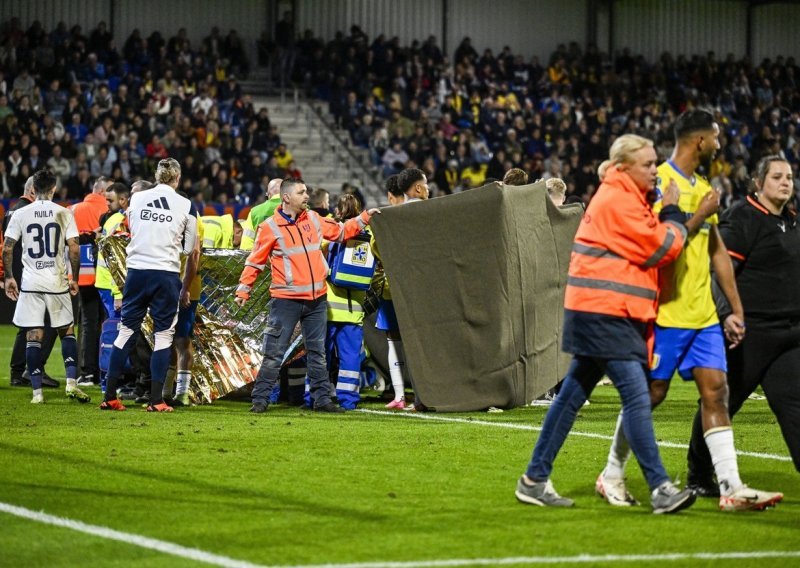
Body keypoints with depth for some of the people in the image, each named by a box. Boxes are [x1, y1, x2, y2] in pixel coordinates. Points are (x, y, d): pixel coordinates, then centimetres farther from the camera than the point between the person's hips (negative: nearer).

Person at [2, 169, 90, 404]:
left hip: (30, 283, 0)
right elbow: (74, 249, -6)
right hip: (57, 283, 0)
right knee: (67, 332, 13)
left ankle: (37, 391, -1)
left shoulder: (21, 214, 0)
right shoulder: (64, 213, -2)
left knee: (33, 336, 1)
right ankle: (72, 382, 0)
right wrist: (74, 278, 6)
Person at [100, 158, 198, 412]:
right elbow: (189, 248, 6)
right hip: (166, 274, -2)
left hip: (136, 271, 2)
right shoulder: (186, 205, -2)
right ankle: (156, 400, 1)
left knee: (127, 330, 9)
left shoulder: (136, 198, 4)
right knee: (163, 334, 4)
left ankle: (110, 397, 8)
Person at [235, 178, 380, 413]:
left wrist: (364, 218, 16)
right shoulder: (270, 227, -6)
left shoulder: (314, 220, 9)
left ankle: (322, 399, 18)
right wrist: (243, 289, -4)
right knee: (274, 353, -5)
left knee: (317, 353, 12)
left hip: (316, 299, 5)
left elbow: (340, 231, 23)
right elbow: (256, 261, -1)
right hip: (286, 300, -5)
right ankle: (260, 400, 0)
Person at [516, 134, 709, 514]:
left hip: (595, 312, 11)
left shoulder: (624, 199, 21)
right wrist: (673, 213, 0)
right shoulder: (618, 201, -13)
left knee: (572, 394, 12)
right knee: (637, 396, -14)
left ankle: (535, 479, 17)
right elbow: (661, 248, -14)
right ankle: (660, 489, -16)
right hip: (604, 313, -11)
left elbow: (651, 248, 18)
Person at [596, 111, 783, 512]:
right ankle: (611, 475, 16)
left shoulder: (704, 189, 16)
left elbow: (717, 251, 20)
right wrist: (699, 215, -18)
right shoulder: (660, 182, -11)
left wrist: (735, 309, 17)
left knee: (716, 391, 0)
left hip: (703, 314, 8)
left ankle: (731, 487, -4)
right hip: (667, 313, -8)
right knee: (650, 394, 0)